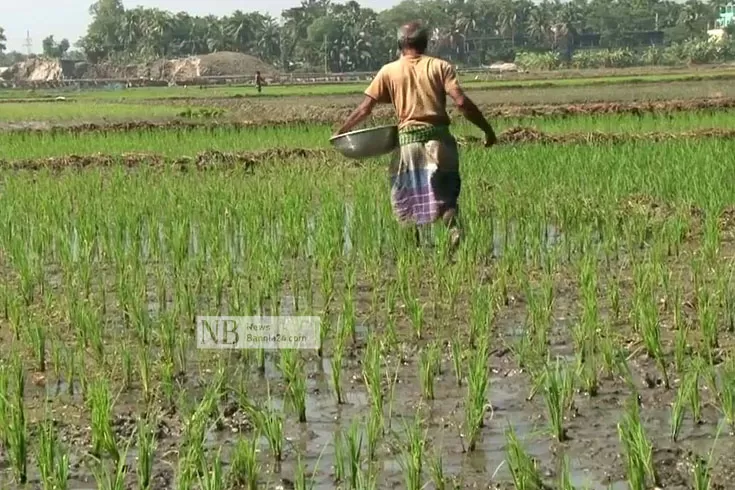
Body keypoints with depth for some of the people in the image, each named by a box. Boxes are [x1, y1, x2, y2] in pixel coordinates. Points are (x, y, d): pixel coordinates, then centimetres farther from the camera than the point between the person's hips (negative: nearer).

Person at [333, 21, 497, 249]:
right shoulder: (440, 66, 4)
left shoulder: (389, 71, 7)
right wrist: (487, 129, -1)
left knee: (408, 197, 14)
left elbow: (365, 108, 6)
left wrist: (340, 131, 17)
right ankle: (453, 230, -21)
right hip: (439, 138, 0)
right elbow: (461, 102, -7)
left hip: (408, 139, 0)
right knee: (445, 194, 6)